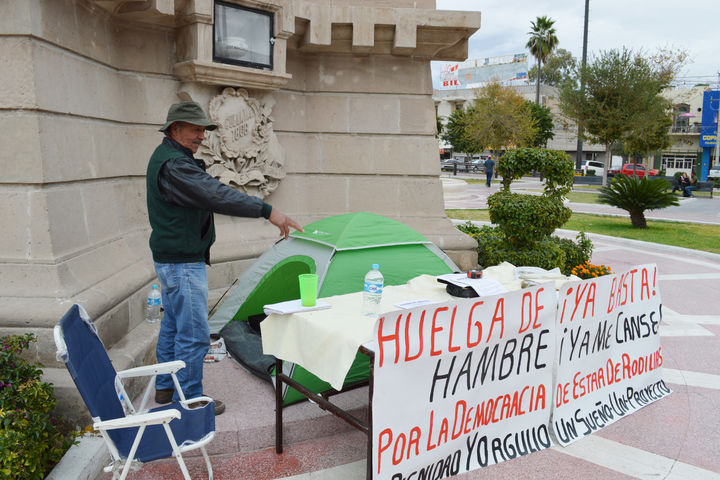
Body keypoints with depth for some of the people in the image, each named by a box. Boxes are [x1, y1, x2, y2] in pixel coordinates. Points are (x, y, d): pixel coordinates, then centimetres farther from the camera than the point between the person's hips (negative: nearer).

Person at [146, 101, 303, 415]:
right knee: (193, 333, -3)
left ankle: (165, 387, 33)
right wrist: (267, 211, -35)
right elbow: (216, 195, -32)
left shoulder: (165, 157, 14)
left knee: (172, 324, 20)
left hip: (171, 259, 11)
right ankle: (189, 400, 9)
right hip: (183, 263, -11)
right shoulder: (173, 165, -22)